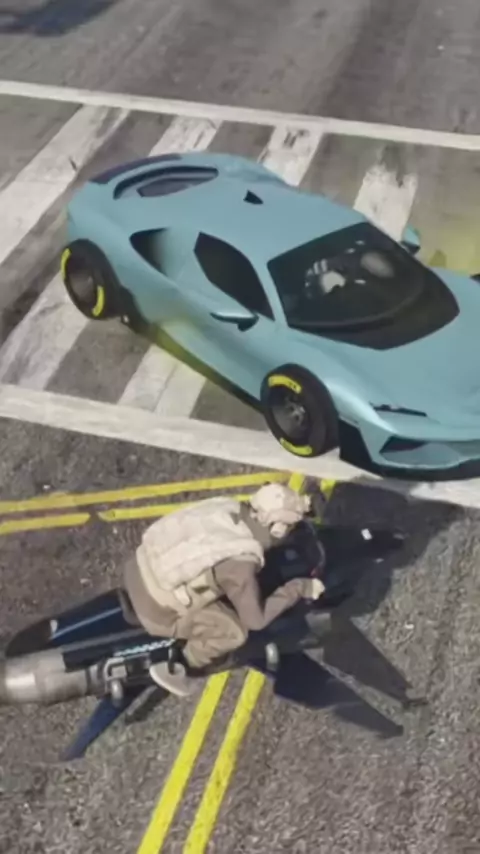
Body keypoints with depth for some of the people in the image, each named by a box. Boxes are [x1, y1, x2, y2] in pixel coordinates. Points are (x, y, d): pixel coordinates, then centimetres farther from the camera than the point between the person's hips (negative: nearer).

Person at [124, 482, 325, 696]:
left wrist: (295, 508, 20)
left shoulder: (228, 507, -7)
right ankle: (172, 668, 13)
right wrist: (299, 588, -5)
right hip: (155, 607, -8)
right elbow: (256, 619, -13)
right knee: (234, 631, -1)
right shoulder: (240, 562, -25)